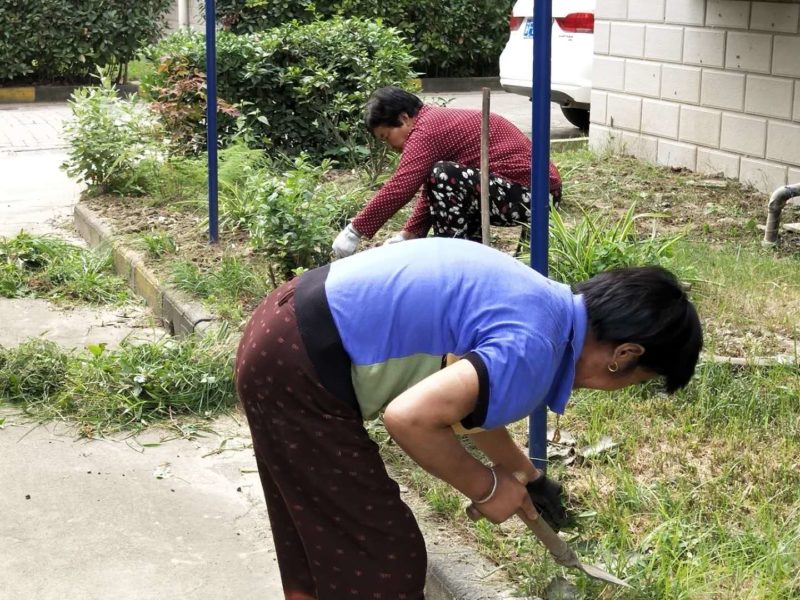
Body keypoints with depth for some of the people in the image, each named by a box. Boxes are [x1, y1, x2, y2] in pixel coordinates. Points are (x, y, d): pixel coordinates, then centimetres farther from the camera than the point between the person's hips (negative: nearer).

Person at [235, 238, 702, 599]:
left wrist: (525, 474, 41)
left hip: (285, 334, 10)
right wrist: (487, 487, -12)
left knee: (318, 545, 25)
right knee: (382, 562, 1)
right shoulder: (533, 351, -20)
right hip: (301, 368, -10)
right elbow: (410, 416, -30)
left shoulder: (539, 301, 11)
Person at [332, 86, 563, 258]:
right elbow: (435, 191, 19)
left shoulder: (428, 129, -16)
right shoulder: (439, 121, 14)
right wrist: (407, 236, 14)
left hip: (531, 195, -11)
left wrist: (354, 232, -15)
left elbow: (397, 189, -22)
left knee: (445, 177, -24)